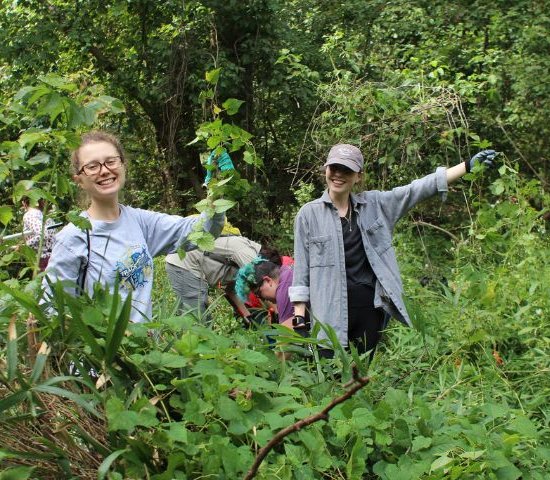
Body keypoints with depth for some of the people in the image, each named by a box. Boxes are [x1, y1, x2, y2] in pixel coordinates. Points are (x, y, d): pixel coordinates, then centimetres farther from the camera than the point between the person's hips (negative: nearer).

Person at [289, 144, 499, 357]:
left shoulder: (374, 204, 6)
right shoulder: (309, 213, 0)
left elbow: (417, 189, 5)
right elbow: (301, 268, 0)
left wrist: (469, 165, 1)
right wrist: (299, 317, -5)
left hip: (370, 308, 3)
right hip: (331, 312, -3)